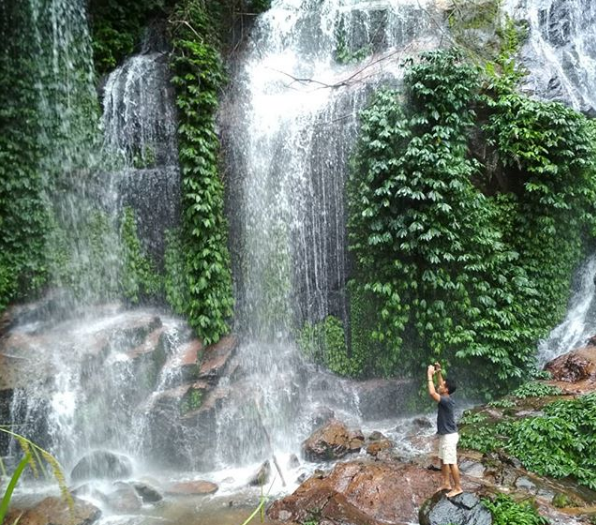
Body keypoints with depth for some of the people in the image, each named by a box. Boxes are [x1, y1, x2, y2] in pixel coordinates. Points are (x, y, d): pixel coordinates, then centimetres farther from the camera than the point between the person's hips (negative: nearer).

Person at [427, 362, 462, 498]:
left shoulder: (446, 401, -25)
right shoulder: (446, 398, 3)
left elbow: (432, 393, -36)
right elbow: (441, 386, 21)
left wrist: (430, 376, -27)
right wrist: (438, 373, 7)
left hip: (449, 436, -10)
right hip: (445, 435, 10)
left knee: (451, 462, 0)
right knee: (443, 460, 18)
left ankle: (458, 487, 11)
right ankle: (446, 484, 29)